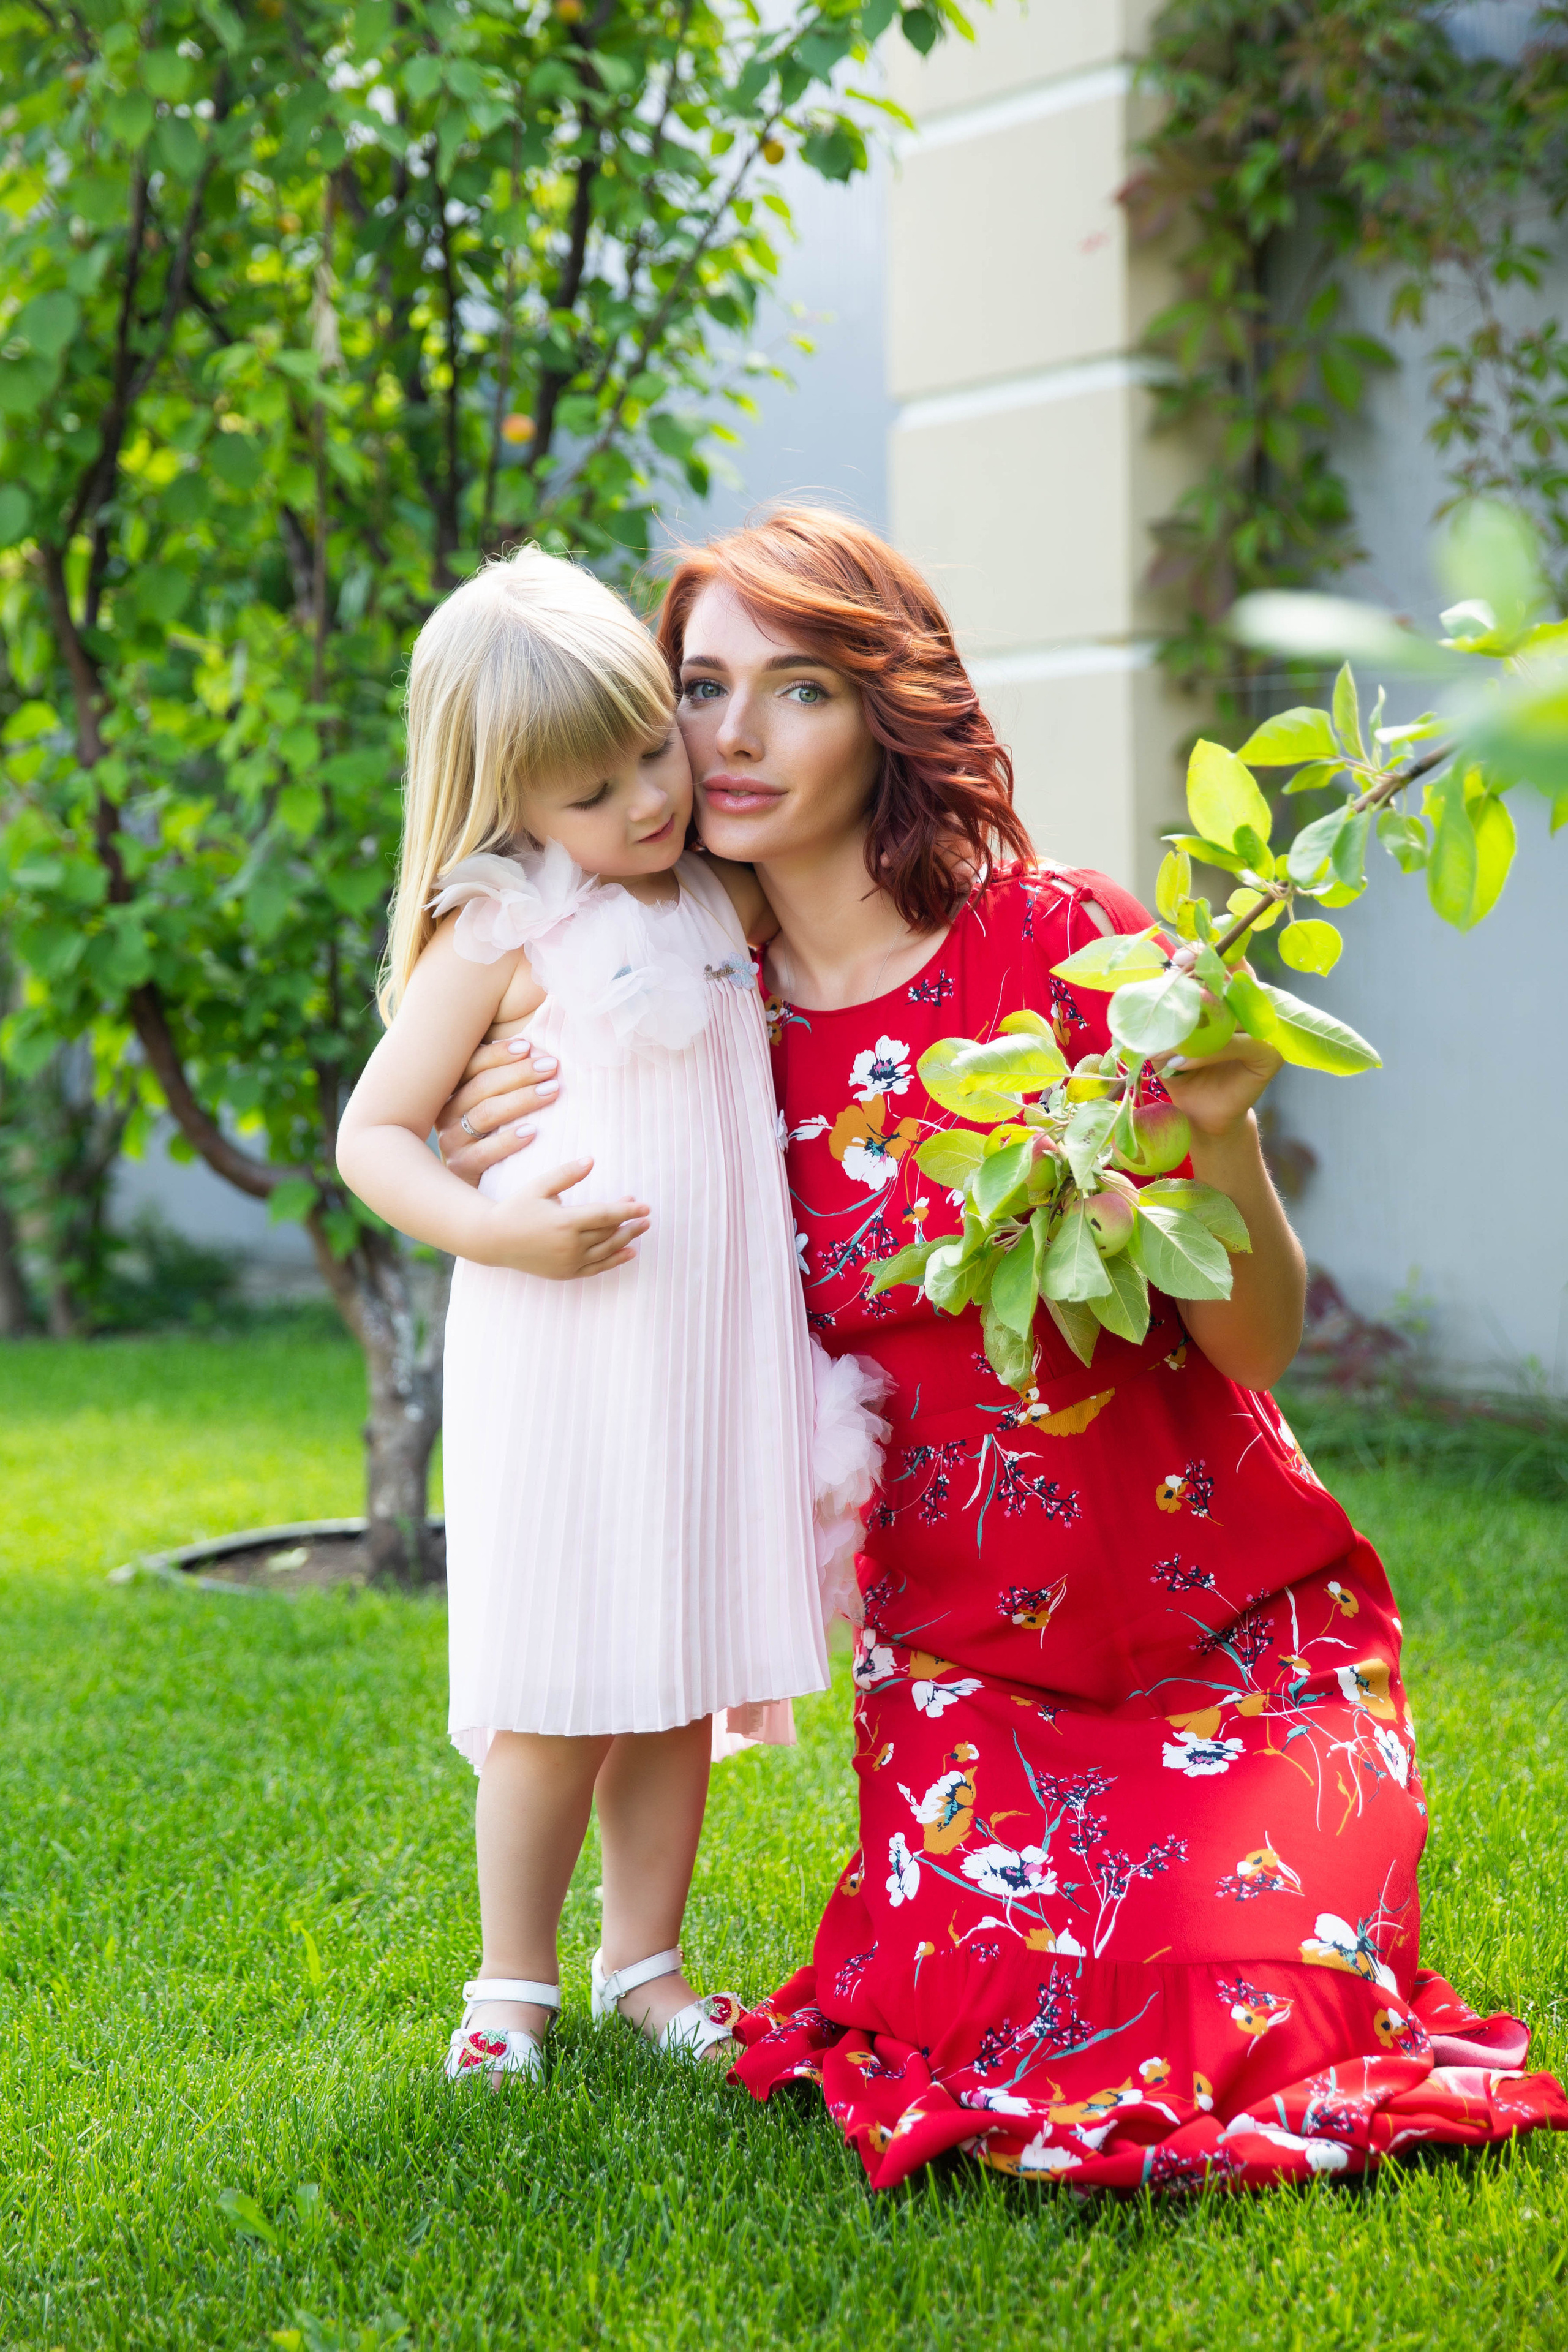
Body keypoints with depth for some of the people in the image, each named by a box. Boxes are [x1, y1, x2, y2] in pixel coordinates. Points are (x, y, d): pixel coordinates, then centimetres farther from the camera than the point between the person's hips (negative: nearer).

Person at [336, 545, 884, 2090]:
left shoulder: (725, 904, 9)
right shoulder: (501, 933, -8)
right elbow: (372, 1132, -6)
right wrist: (495, 1227, -20)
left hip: (710, 1355, 5)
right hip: (559, 1359, -5)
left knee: (684, 1676, 11)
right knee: (561, 1691, 1)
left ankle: (645, 1959, 25)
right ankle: (514, 1979, 17)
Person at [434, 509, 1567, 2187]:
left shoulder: (1068, 943, -12)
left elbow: (1260, 1340, -11)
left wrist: (1222, 1133, -31)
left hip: (1231, 1624, -2)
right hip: (960, 1656, 2)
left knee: (1245, 2028, -18)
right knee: (996, 2017, -18)